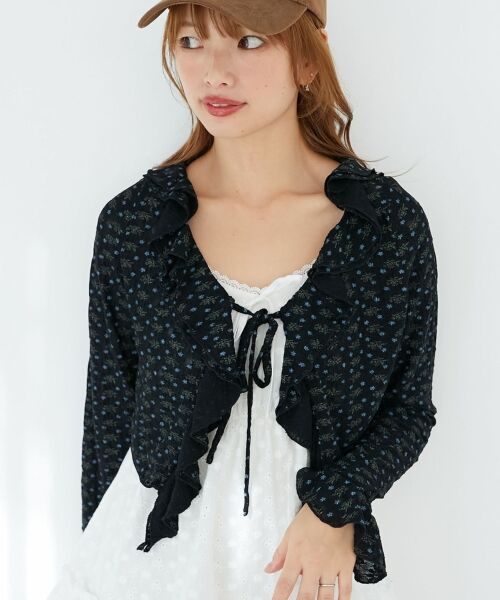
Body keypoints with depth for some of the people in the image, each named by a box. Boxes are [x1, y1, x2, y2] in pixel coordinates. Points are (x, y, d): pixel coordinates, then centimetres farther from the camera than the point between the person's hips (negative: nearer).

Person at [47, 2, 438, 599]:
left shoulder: (389, 221, -11)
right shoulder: (133, 221, -9)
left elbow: (409, 409, -2)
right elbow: (110, 411, 1)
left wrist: (332, 509, -16)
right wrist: (98, 548, 7)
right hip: (152, 550, 1)